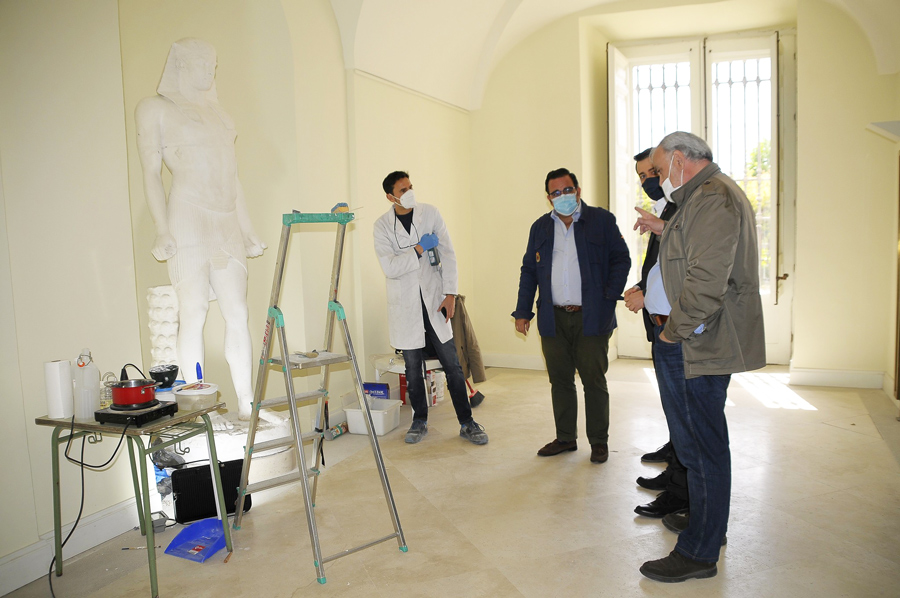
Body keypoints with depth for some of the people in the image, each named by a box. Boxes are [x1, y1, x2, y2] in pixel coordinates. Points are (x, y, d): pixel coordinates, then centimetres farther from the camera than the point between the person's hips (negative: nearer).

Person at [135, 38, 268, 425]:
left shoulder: (218, 114, 23)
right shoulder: (155, 108, 7)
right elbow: (151, 173, 0)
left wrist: (247, 230, 17)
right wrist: (162, 230, -11)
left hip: (227, 225, 5)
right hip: (188, 219, -5)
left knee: (238, 313, -1)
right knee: (193, 313, -8)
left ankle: (246, 404, 3)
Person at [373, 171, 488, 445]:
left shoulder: (430, 213, 1)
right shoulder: (383, 225, -3)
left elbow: (447, 254, 0)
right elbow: (390, 267, -13)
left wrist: (450, 293, -6)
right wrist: (419, 248, -15)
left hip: (434, 299, 1)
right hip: (406, 305, 0)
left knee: (452, 364, 1)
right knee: (413, 368, 8)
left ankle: (467, 422, 12)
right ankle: (419, 420, 26)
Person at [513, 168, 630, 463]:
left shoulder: (602, 220, 2)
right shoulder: (540, 227, 12)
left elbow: (621, 259, 2)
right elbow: (528, 271, 14)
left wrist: (609, 297, -9)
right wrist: (523, 311, 8)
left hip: (591, 318, -3)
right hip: (553, 318, 4)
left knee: (594, 381, 4)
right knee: (560, 381, 10)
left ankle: (599, 441, 18)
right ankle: (565, 437, 24)